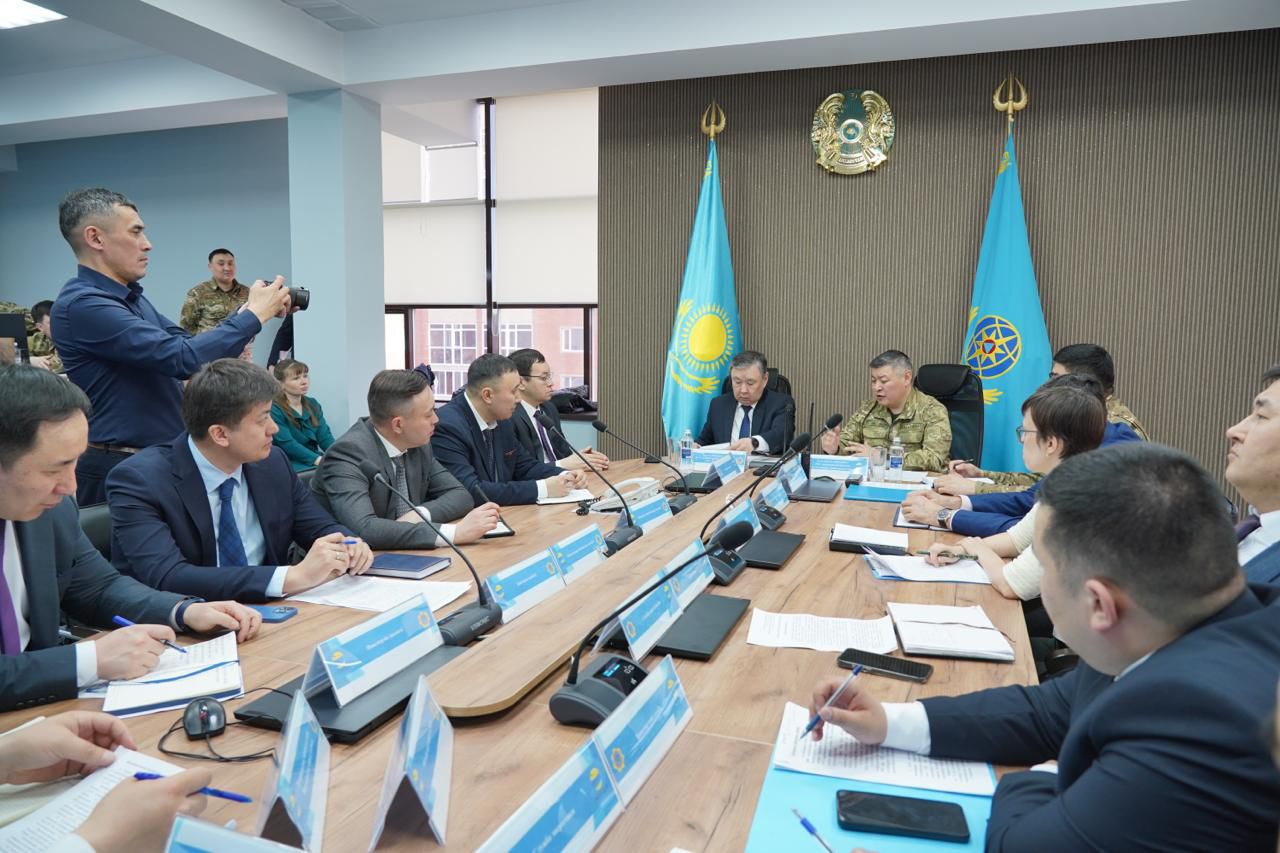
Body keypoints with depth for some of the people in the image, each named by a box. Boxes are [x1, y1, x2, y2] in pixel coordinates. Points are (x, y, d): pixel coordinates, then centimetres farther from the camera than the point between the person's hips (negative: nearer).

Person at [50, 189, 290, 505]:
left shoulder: (130, 297, 9)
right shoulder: (82, 304, -19)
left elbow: (190, 346, 12)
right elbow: (184, 358, -27)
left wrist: (247, 312, -1)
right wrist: (253, 315, -16)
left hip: (165, 458, 9)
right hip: (121, 469, -9)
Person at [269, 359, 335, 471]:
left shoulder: (313, 404, 13)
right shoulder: (273, 409, -8)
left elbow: (325, 436, 4)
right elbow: (287, 444, -17)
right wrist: (318, 459, -28)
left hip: (315, 457, 7)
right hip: (289, 463, -7)